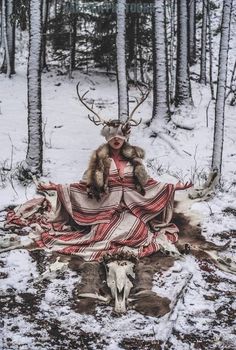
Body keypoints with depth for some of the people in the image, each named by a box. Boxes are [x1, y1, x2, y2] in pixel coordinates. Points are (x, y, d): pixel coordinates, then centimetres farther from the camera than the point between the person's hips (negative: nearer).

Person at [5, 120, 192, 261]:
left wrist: (174, 187, 7)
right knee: (102, 234, -27)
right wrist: (58, 187, -8)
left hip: (131, 207, 2)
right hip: (106, 207, -2)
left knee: (139, 233, -23)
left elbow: (147, 182, 13)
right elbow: (87, 184, 1)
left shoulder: (133, 157, 9)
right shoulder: (99, 157, 3)